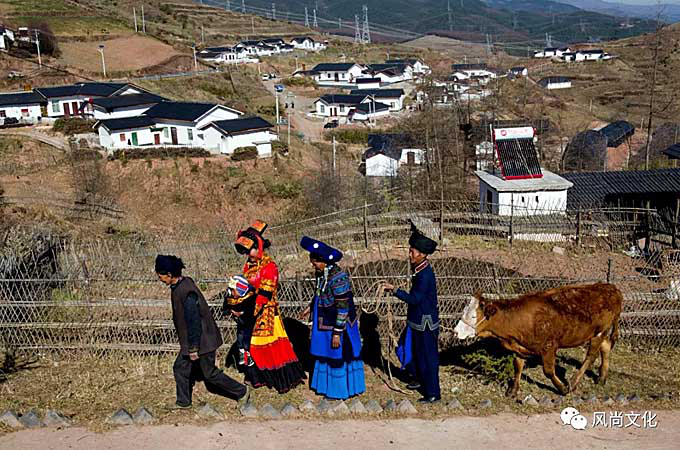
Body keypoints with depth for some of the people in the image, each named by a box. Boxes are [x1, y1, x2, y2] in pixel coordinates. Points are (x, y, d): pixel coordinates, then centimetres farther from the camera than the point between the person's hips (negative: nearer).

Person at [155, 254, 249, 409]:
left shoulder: (186, 292, -28)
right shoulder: (179, 286, 4)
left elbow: (193, 321, -27)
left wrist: (193, 348, -21)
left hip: (202, 340, -9)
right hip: (191, 339, 9)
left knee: (209, 373, 3)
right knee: (180, 368, 14)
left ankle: (242, 391, 17)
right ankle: (183, 402, 29)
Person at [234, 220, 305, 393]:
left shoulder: (269, 266, -16)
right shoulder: (248, 265, 10)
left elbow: (265, 293, -20)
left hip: (266, 312, -8)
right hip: (251, 313, 8)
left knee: (273, 347, -2)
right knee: (253, 346, 13)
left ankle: (285, 380, 8)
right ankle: (259, 377, 27)